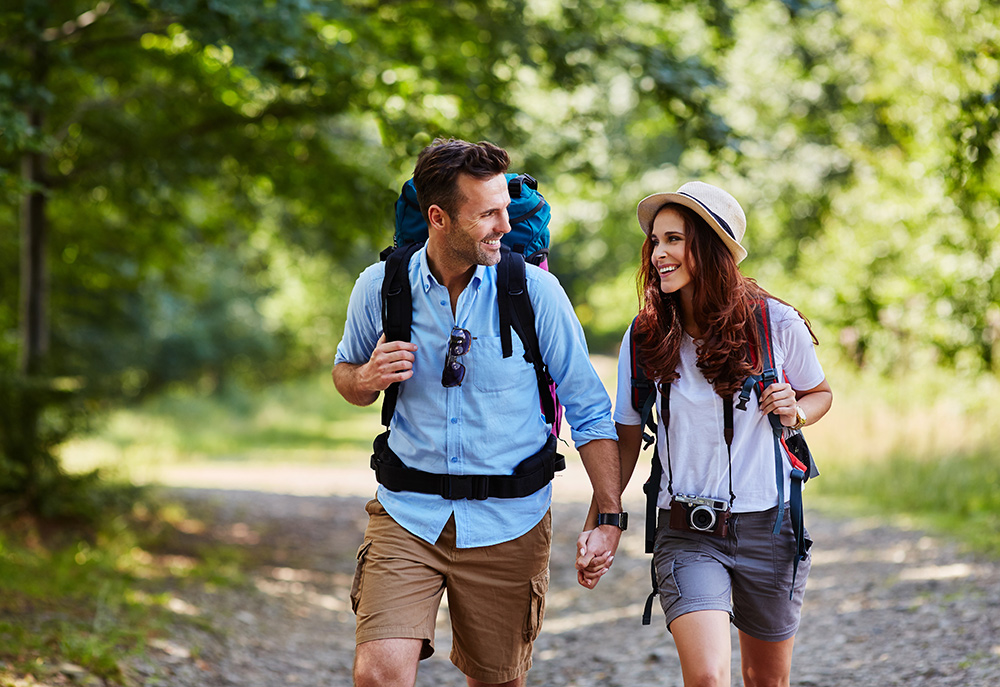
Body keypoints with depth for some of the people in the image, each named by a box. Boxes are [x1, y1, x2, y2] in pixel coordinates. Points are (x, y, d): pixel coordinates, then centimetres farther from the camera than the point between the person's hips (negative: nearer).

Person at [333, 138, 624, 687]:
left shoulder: (535, 290, -8)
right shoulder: (379, 288, -4)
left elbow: (589, 408, -1)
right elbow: (345, 373, 15)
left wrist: (609, 515, -6)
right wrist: (366, 379, -10)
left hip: (508, 522, 0)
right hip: (408, 513, 0)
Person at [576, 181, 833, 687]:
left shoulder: (776, 323, -6)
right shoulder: (644, 338, -3)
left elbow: (820, 393, 13)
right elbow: (625, 438, 6)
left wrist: (795, 412, -9)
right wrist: (597, 524, 0)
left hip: (768, 529, 1)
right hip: (686, 534, -1)